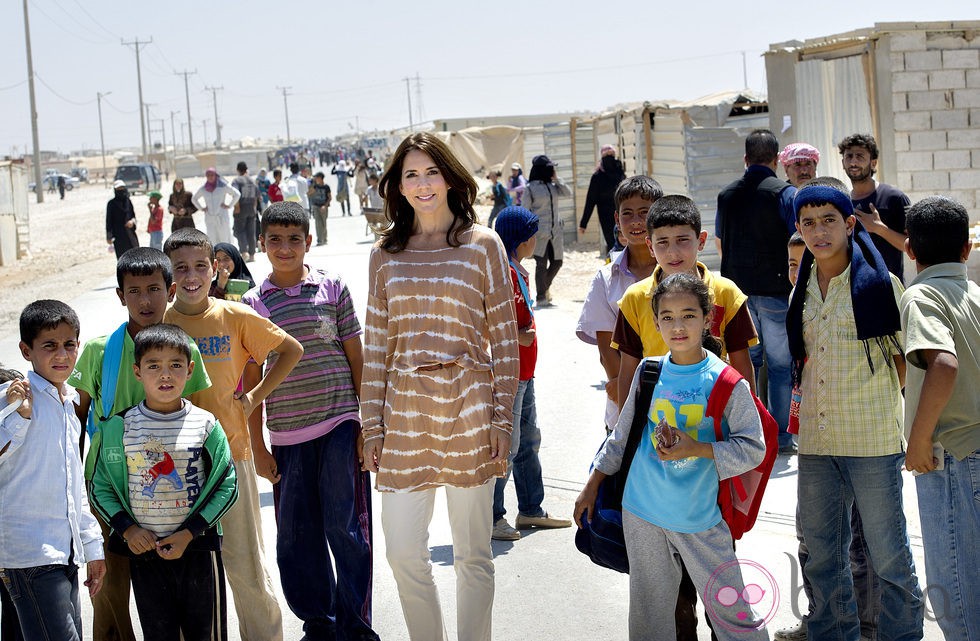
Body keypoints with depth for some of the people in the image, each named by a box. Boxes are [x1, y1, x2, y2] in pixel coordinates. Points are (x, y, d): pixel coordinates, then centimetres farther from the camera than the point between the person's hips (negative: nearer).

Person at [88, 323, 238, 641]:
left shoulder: (205, 425, -3)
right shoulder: (119, 428, -1)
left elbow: (227, 486, -3)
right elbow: (100, 487, 5)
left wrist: (189, 533, -11)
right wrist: (127, 528, -9)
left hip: (198, 546, 0)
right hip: (144, 548, 1)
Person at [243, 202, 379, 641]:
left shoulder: (332, 289, 2)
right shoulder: (254, 303, 5)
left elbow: (357, 360, 5)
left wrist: (368, 424, 0)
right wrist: (258, 447, 6)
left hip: (339, 426, -2)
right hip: (286, 436, 2)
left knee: (346, 529, -3)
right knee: (296, 537, 7)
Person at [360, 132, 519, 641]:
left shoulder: (482, 244, 0)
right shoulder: (385, 254, 8)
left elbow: (504, 339, 0)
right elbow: (375, 344, 8)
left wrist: (502, 420, -5)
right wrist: (372, 426, 4)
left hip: (468, 408, -2)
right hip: (404, 412, 2)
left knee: (472, 554, 8)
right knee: (403, 554, 4)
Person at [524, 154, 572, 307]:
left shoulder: (553, 186, 13)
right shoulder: (530, 188, -4)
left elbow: (567, 193, 5)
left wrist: (556, 179, -2)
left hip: (555, 232, 6)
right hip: (539, 232, -6)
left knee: (557, 262, 8)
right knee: (541, 263, -4)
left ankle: (545, 287, 31)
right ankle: (541, 297, 3)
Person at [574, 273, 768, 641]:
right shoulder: (649, 373, 1)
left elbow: (753, 448, -10)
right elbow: (622, 437, 13)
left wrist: (696, 448, -21)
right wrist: (592, 487, 16)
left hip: (699, 518, -3)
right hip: (642, 514, 3)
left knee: (731, 610, 0)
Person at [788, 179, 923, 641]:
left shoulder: (879, 283, -6)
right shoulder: (802, 291, 10)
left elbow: (906, 357, 1)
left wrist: (878, 400, -7)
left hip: (872, 441, -5)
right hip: (815, 441, 5)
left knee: (887, 553, 2)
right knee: (821, 552, 13)